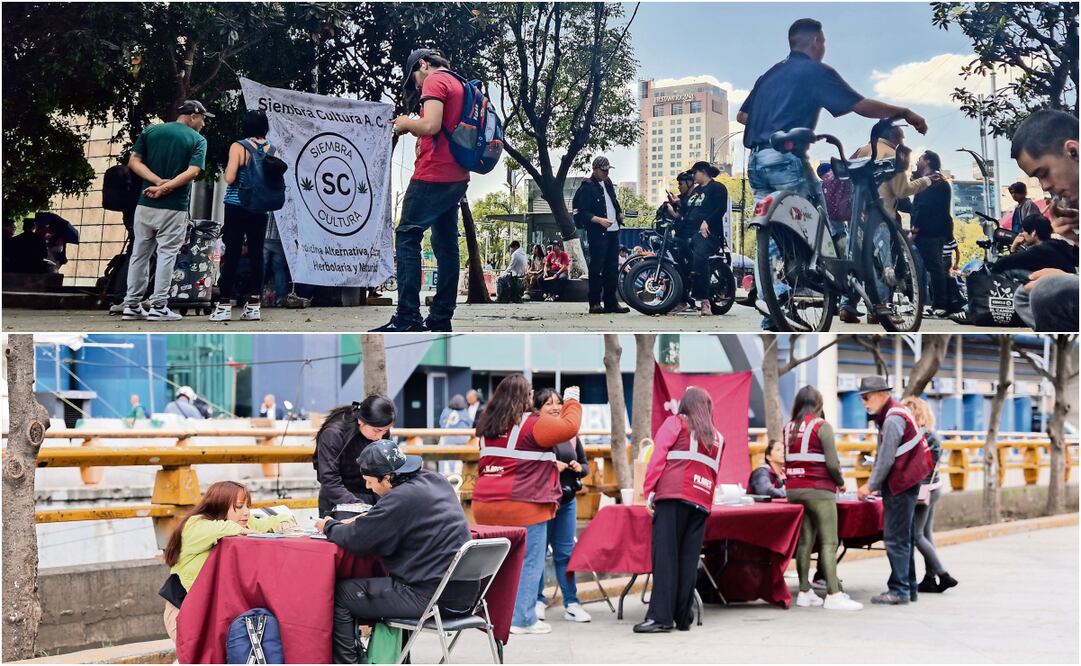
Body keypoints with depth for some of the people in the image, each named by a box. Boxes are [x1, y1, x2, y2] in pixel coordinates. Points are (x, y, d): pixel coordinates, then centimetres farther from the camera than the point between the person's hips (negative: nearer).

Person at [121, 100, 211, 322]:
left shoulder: (150, 131, 10)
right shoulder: (197, 140, -1)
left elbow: (133, 162, 0)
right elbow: (193, 172, -14)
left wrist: (159, 181, -8)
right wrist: (165, 188, -14)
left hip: (145, 204, 4)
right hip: (174, 207, -4)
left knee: (139, 254, 11)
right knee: (166, 254, 3)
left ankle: (132, 305, 13)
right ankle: (158, 307, 1)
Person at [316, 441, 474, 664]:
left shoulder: (402, 498, -18)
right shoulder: (434, 479, 10)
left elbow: (355, 539, -13)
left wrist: (329, 527, 6)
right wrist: (360, 520, 14)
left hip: (433, 597, -9)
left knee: (339, 594, -1)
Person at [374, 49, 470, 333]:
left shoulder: (435, 81, -7)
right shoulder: (460, 86, 21)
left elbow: (431, 125, -20)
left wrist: (406, 124, -2)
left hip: (433, 175, -9)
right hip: (457, 178, 9)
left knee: (407, 237, -8)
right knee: (446, 244, 7)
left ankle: (408, 317, -16)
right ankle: (441, 317, 6)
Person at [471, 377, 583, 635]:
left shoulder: (488, 426, 13)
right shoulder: (533, 424, -9)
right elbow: (569, 426, -11)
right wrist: (572, 401, 8)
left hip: (486, 504, 7)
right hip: (523, 505, -7)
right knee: (529, 562, 0)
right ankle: (522, 619, -1)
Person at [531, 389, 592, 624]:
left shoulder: (571, 434, 10)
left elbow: (585, 465, 16)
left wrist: (578, 468, -5)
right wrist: (550, 467, -23)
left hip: (567, 500, 5)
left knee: (565, 552, 8)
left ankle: (571, 603, 12)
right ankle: (538, 601, 15)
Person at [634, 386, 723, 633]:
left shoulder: (676, 422, 10)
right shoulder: (717, 437, 23)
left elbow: (658, 456, 0)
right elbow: (715, 474, 18)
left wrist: (649, 492, -2)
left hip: (672, 495, -4)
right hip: (701, 501, 4)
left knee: (665, 554, -8)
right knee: (689, 559, 5)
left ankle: (660, 615, -15)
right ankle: (682, 617, 3)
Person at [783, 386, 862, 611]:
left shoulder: (788, 428, 10)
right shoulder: (821, 426, -6)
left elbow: (786, 460, 11)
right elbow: (832, 463, -10)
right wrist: (840, 482, 6)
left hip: (794, 489, 6)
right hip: (819, 490, -6)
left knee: (804, 541, 9)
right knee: (828, 542, -5)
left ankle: (804, 592, 11)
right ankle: (833, 595, -11)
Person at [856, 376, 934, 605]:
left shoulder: (893, 419, -18)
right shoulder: (895, 412, 14)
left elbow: (886, 459, -18)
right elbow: (885, 454, 16)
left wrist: (871, 486, -8)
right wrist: (874, 484, 11)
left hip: (900, 484, -10)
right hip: (906, 482, 10)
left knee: (896, 539, -8)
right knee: (905, 538, 14)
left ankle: (899, 590, -5)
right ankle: (909, 588, 19)